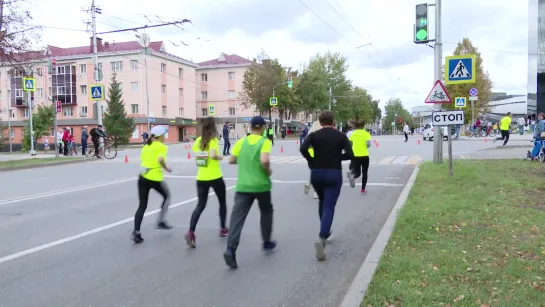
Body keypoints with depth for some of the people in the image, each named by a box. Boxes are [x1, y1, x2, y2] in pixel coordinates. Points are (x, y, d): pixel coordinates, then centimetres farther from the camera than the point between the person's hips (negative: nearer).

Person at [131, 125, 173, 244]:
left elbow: (142, 159, 10)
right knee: (167, 196, 22)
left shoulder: (146, 146, 14)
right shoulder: (162, 146, -5)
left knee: (142, 206, 9)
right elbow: (161, 160, -21)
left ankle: (136, 232, 1)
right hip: (155, 178, -5)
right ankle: (161, 222, 17)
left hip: (143, 177, 6)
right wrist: (167, 169, -5)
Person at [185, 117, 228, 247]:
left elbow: (195, 155, 9)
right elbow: (213, 155, -26)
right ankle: (223, 229, 27)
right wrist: (220, 157, -8)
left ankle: (191, 232, -12)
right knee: (222, 202, 19)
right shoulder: (213, 140, -12)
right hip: (215, 177, -4)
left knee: (200, 205, 6)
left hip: (201, 178, 5)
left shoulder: (198, 140, 5)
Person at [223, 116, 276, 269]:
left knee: (237, 216, -3)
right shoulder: (265, 142, -8)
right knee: (266, 211, 23)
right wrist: (268, 171, -4)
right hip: (261, 185, -2)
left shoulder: (241, 141, 5)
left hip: (243, 186, 2)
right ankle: (267, 242, 32)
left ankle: (230, 249, -19)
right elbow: (264, 160, -23)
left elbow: (231, 160, 7)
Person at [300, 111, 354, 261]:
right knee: (329, 207, -4)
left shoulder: (314, 135, 0)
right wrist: (337, 157, 9)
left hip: (316, 173, 2)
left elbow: (303, 149, -17)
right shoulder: (341, 136, 1)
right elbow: (350, 154, -8)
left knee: (322, 202, 26)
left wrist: (311, 161, -2)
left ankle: (325, 231, 37)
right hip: (334, 174, -2)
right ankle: (321, 238, -24)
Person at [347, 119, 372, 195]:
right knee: (364, 173, 14)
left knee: (357, 173, 10)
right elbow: (368, 144, -16)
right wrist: (365, 147, 5)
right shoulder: (366, 133, -4)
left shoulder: (353, 133, 6)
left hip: (355, 156, 3)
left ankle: (352, 175, -26)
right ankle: (363, 189, 13)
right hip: (364, 156, -3)